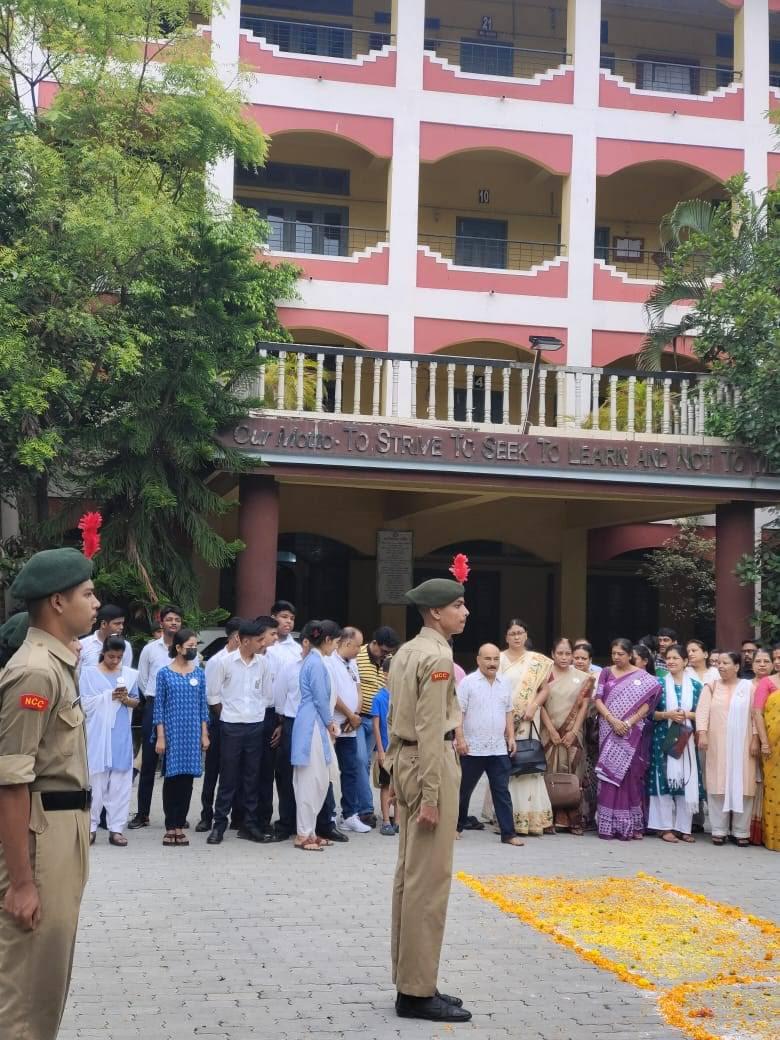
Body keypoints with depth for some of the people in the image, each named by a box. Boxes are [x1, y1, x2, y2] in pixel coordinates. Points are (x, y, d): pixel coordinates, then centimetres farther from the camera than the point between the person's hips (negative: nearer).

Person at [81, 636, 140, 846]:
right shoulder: (89, 673, 2)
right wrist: (109, 696, -12)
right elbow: (85, 703, -5)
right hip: (97, 734, -3)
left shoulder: (129, 674, 10)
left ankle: (116, 828, 4)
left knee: (121, 781, 0)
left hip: (121, 734, 3)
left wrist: (126, 699, -9)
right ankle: (90, 827, 6)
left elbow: (136, 702, 12)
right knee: (95, 779, -3)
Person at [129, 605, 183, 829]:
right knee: (148, 762, 3)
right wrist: (153, 700, 10)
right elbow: (142, 680, 11)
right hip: (154, 707, 0)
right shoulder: (150, 649, 4)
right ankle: (142, 813, 8)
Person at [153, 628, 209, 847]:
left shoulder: (199, 673, 8)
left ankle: (180, 826, 10)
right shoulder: (164, 673, -1)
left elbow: (203, 705, 10)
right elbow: (159, 707, -1)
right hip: (172, 732, -3)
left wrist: (204, 734, 5)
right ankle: (170, 827, 7)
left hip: (193, 733, 3)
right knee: (172, 777, 0)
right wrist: (160, 737, -6)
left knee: (187, 777, 3)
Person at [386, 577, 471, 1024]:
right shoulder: (438, 656, -15)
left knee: (410, 874, 13)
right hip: (430, 764, -10)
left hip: (405, 761, 10)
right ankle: (417, 992, 0)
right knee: (429, 879, -5)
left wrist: (397, 768, 18)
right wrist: (432, 796, -20)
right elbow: (431, 731, -20)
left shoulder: (406, 652, 13)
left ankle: (409, 980, 21)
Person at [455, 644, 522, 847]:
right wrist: (460, 739, -14)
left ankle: (508, 833, 4)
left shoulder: (505, 684, 10)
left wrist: (511, 736, 9)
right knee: (464, 790, 9)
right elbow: (458, 713, -8)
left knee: (502, 791, 2)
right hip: (472, 748, -4)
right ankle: (457, 826, 25)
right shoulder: (468, 682, -6)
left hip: (499, 748, 4)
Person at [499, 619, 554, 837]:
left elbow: (544, 690, 7)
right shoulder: (499, 660, 6)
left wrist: (533, 706, -9)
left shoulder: (538, 661, 8)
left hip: (527, 722, 1)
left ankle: (532, 817, 3)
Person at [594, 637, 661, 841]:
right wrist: (613, 720, -13)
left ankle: (632, 825, 4)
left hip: (632, 733, -2)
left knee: (630, 776, -1)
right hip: (609, 731, 2)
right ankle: (608, 825, 3)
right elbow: (598, 700, 1)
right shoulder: (606, 673, 9)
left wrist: (629, 723, -17)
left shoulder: (642, 676, 2)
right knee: (609, 774, 1)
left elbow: (647, 703, -5)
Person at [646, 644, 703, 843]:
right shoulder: (659, 684, 3)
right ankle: (665, 827, 4)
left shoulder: (695, 685, 7)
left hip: (687, 739, 1)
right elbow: (650, 712, 1)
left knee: (687, 781, 0)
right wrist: (667, 715, -14)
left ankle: (683, 827, 8)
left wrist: (687, 715, -12)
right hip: (663, 738, -1)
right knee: (664, 780, -3)